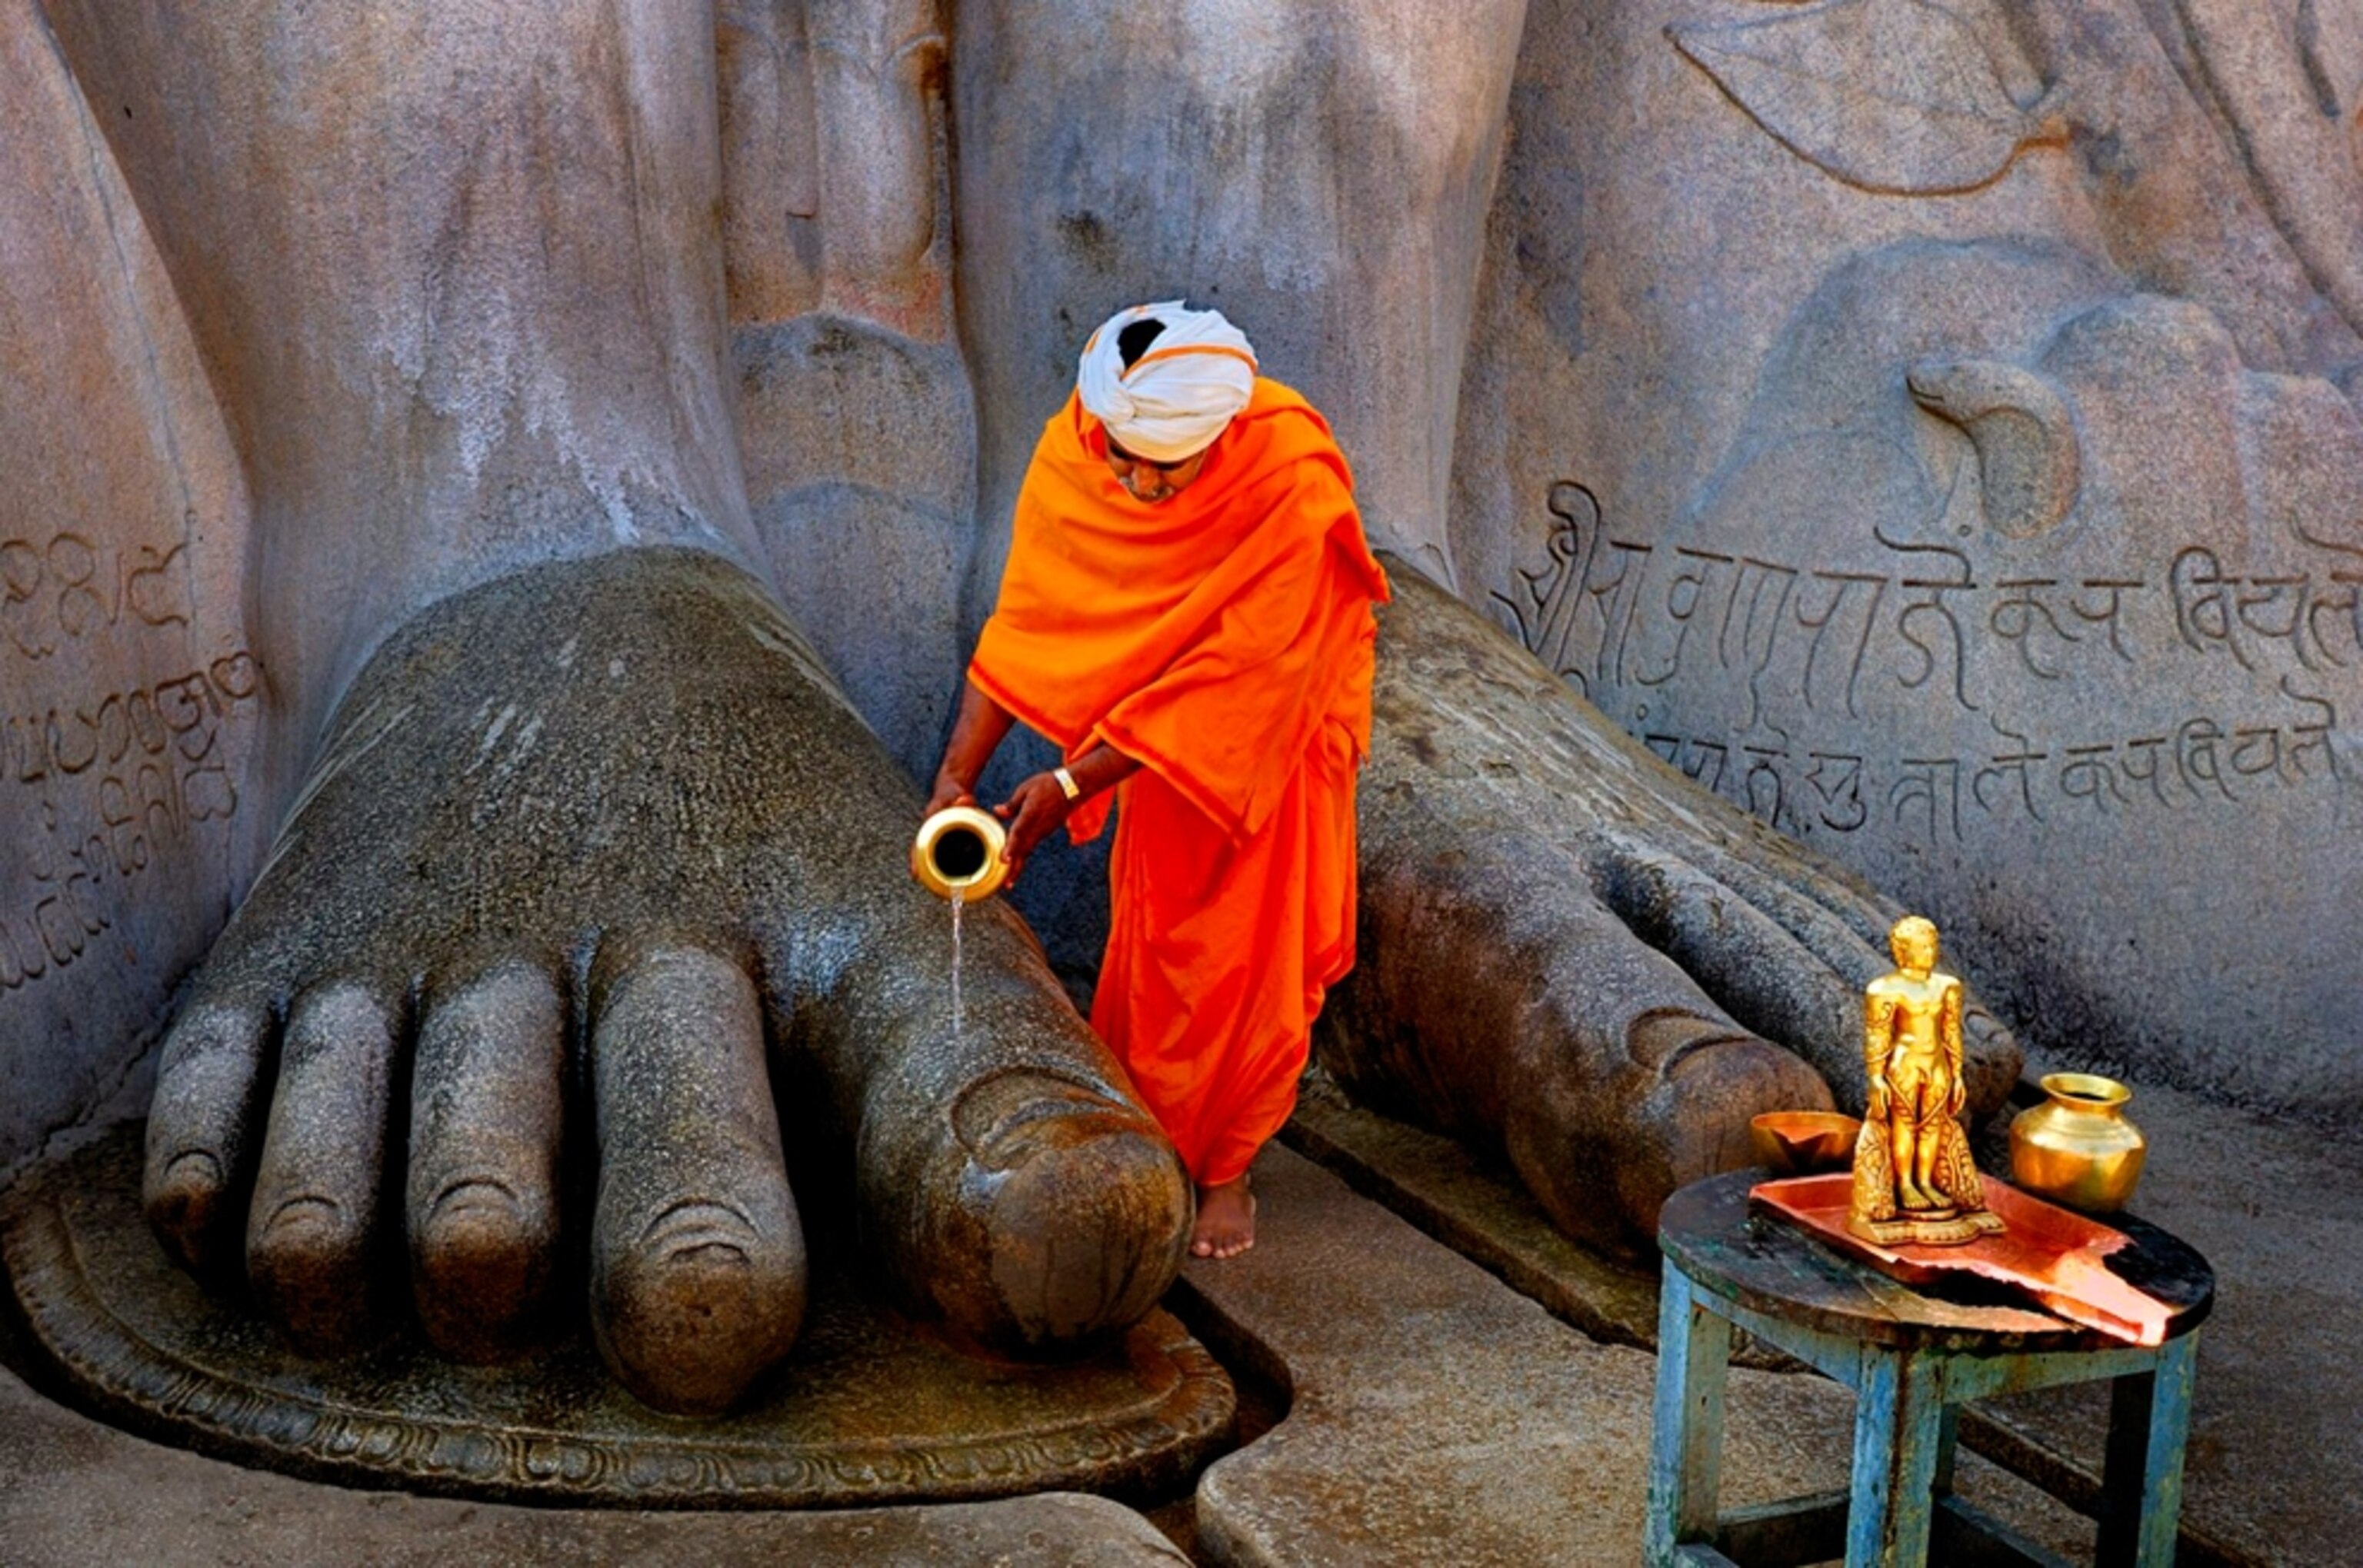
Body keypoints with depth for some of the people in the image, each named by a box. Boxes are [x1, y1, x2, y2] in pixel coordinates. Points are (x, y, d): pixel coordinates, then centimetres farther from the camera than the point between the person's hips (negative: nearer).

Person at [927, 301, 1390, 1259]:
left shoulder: (1294, 482, -37)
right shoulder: (1075, 446, -24)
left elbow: (1232, 674, -34)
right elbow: (1028, 621, -20)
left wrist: (1073, 785, -33)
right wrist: (957, 775, -26)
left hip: (1272, 723, -3)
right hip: (1154, 726, 3)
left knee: (1247, 945, 2)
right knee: (1149, 928, 12)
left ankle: (1225, 1170, 18)